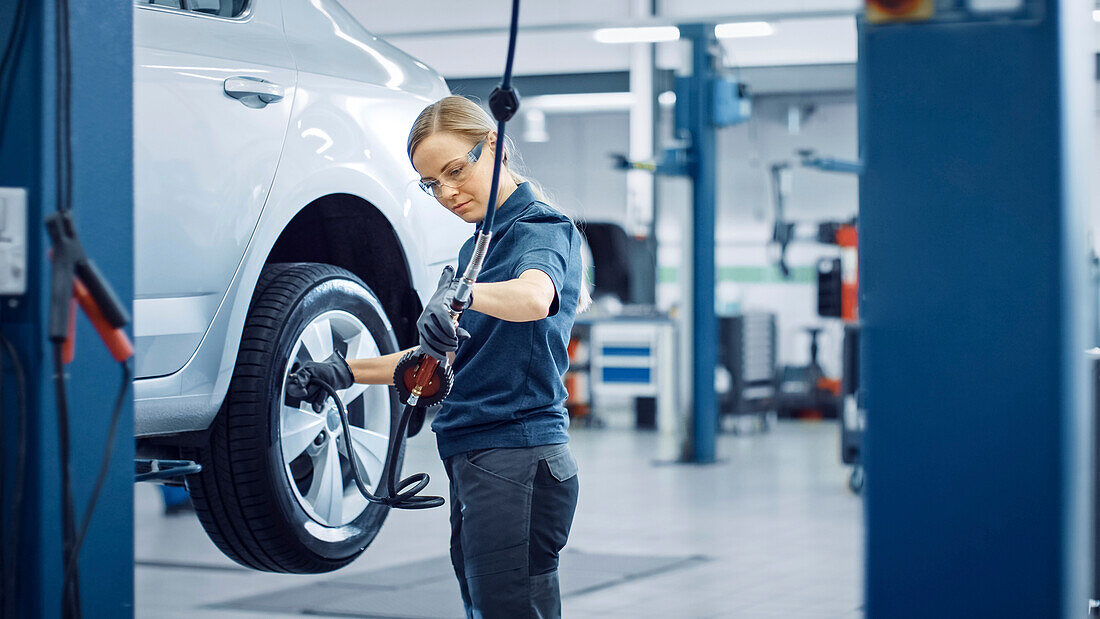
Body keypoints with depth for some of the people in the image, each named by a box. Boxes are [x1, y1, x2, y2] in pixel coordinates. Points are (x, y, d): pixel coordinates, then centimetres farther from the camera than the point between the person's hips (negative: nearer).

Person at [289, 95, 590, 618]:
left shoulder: (541, 228, -8)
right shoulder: (478, 244, 21)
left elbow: (533, 298, -32)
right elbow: (447, 359, 27)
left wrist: (459, 294, -51)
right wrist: (348, 372, 19)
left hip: (518, 461, -9)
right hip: (471, 461, 9)